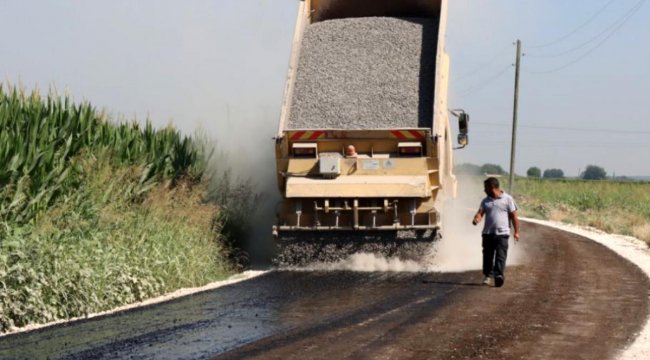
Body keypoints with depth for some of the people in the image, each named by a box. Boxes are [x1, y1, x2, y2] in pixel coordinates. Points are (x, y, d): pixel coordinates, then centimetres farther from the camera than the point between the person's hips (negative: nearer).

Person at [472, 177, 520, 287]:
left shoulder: (507, 199, 1)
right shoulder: (485, 201, 13)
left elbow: (513, 216, 1)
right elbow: (480, 212, 1)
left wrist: (516, 231, -3)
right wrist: (476, 219, -23)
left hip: (502, 234, -4)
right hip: (488, 233, 4)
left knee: (500, 256, -12)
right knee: (487, 255, 7)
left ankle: (499, 275, -20)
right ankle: (487, 276, 17)